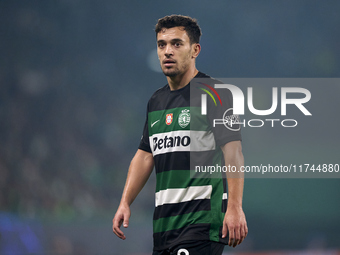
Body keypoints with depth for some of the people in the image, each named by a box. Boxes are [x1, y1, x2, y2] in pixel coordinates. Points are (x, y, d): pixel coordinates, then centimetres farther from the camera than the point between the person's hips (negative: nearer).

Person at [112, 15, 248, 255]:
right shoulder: (156, 100, 17)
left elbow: (233, 151, -13)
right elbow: (145, 154, 21)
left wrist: (235, 207, -22)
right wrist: (125, 203, 12)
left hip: (203, 219, -7)